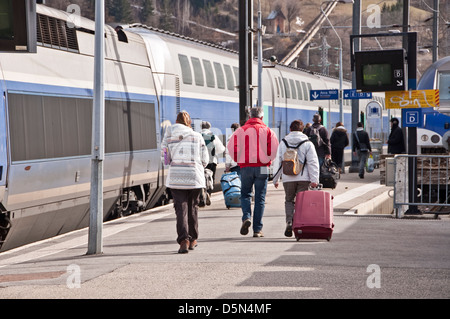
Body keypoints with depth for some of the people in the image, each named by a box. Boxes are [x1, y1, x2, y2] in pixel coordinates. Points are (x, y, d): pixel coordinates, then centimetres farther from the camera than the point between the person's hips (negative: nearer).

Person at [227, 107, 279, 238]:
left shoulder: (241, 130, 3)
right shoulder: (267, 131, 3)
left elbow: (230, 147, -2)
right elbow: (274, 148, -7)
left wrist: (238, 160, 14)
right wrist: (268, 160, 11)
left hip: (246, 167, 0)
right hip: (262, 168, 0)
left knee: (245, 194, 15)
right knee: (260, 198, 6)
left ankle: (246, 217, -11)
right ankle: (257, 229, 4)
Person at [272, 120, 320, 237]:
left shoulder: (283, 143, 6)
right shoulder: (307, 144, 1)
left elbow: (277, 162, 8)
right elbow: (313, 162, -6)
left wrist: (276, 179, 14)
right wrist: (314, 179, -7)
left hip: (288, 178, 1)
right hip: (303, 178, -1)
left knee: (289, 200, 15)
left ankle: (289, 222, -5)